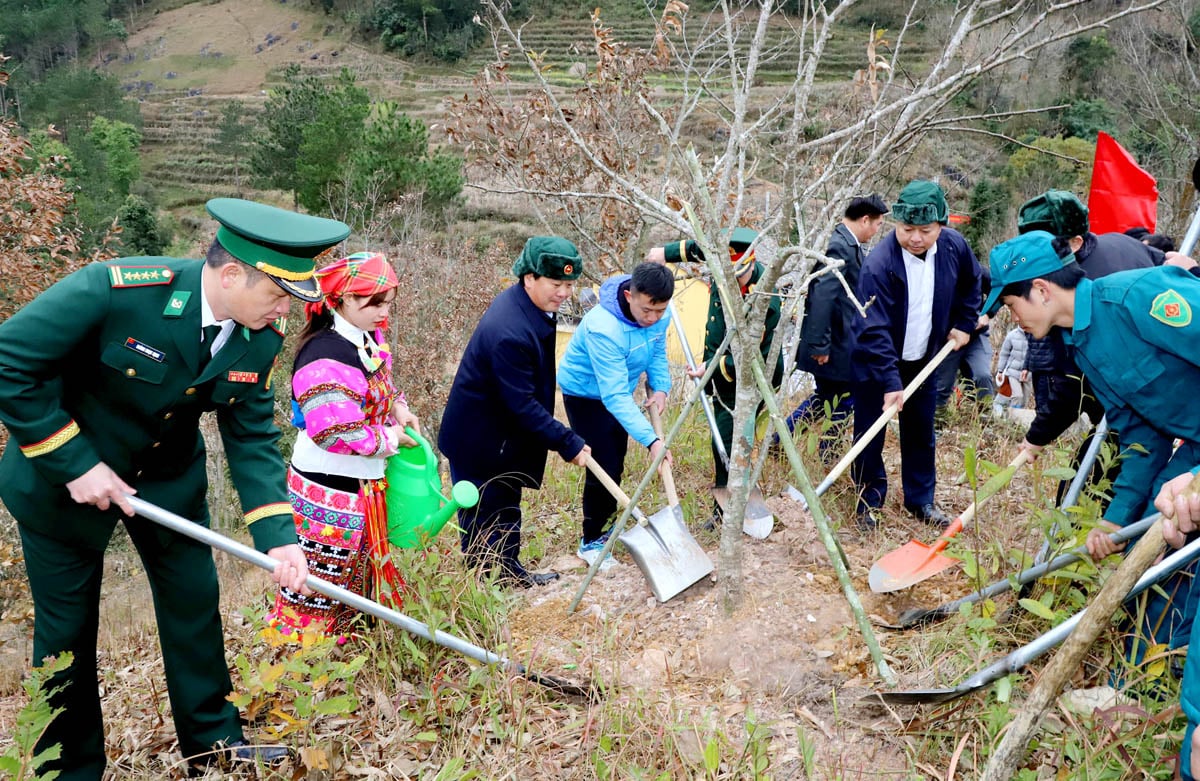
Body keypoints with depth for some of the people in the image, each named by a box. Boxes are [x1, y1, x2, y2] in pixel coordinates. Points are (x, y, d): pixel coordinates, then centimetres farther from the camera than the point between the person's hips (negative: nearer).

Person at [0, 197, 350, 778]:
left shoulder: (261, 337, -15)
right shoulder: (115, 289, -32)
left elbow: (252, 436, -8)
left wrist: (277, 535, -18)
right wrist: (74, 464, -24)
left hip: (169, 476, 5)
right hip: (64, 476, -4)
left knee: (194, 600, 11)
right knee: (67, 627, 9)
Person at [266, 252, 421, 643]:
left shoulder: (369, 339, 3)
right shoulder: (326, 357, -25)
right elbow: (338, 433, -29)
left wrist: (397, 406, 2)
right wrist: (390, 438, -14)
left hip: (363, 482, 10)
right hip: (329, 489, -10)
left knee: (358, 570, 22)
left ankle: (343, 636, 39)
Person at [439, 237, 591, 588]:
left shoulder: (531, 307, -2)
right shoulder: (509, 332, -34)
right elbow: (522, 404, -30)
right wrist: (568, 444, -25)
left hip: (505, 435, 10)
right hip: (479, 440, -10)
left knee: (507, 506, 22)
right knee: (484, 517, 6)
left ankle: (509, 571, 36)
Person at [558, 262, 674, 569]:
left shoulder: (659, 314, -18)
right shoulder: (604, 328, -39)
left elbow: (657, 352, 3)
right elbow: (615, 396, -39)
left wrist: (660, 387, -15)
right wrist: (651, 440, -44)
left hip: (618, 389, 7)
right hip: (585, 393, -7)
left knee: (616, 463, 16)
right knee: (604, 465, -11)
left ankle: (605, 524, 36)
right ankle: (591, 541, 6)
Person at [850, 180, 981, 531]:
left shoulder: (954, 246, -10)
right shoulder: (879, 264, -28)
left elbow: (971, 283, 14)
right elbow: (874, 330, -30)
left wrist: (964, 324, 10)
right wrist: (890, 382, -34)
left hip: (923, 360, 5)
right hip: (876, 363, -5)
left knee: (921, 433, 15)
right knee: (870, 436, 2)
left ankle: (921, 499, 31)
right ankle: (869, 502, 20)